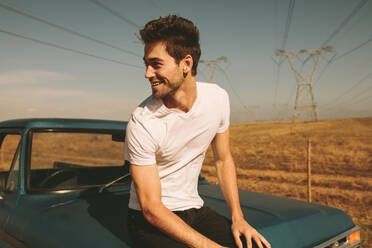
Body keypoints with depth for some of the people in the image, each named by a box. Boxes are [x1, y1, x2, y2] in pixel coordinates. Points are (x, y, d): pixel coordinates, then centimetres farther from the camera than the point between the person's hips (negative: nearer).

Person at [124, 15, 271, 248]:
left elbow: (224, 160, 6)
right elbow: (151, 208, -19)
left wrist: (238, 217, -2)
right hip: (151, 219, -3)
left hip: (194, 209, 4)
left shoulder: (218, 98, -7)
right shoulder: (142, 122, -22)